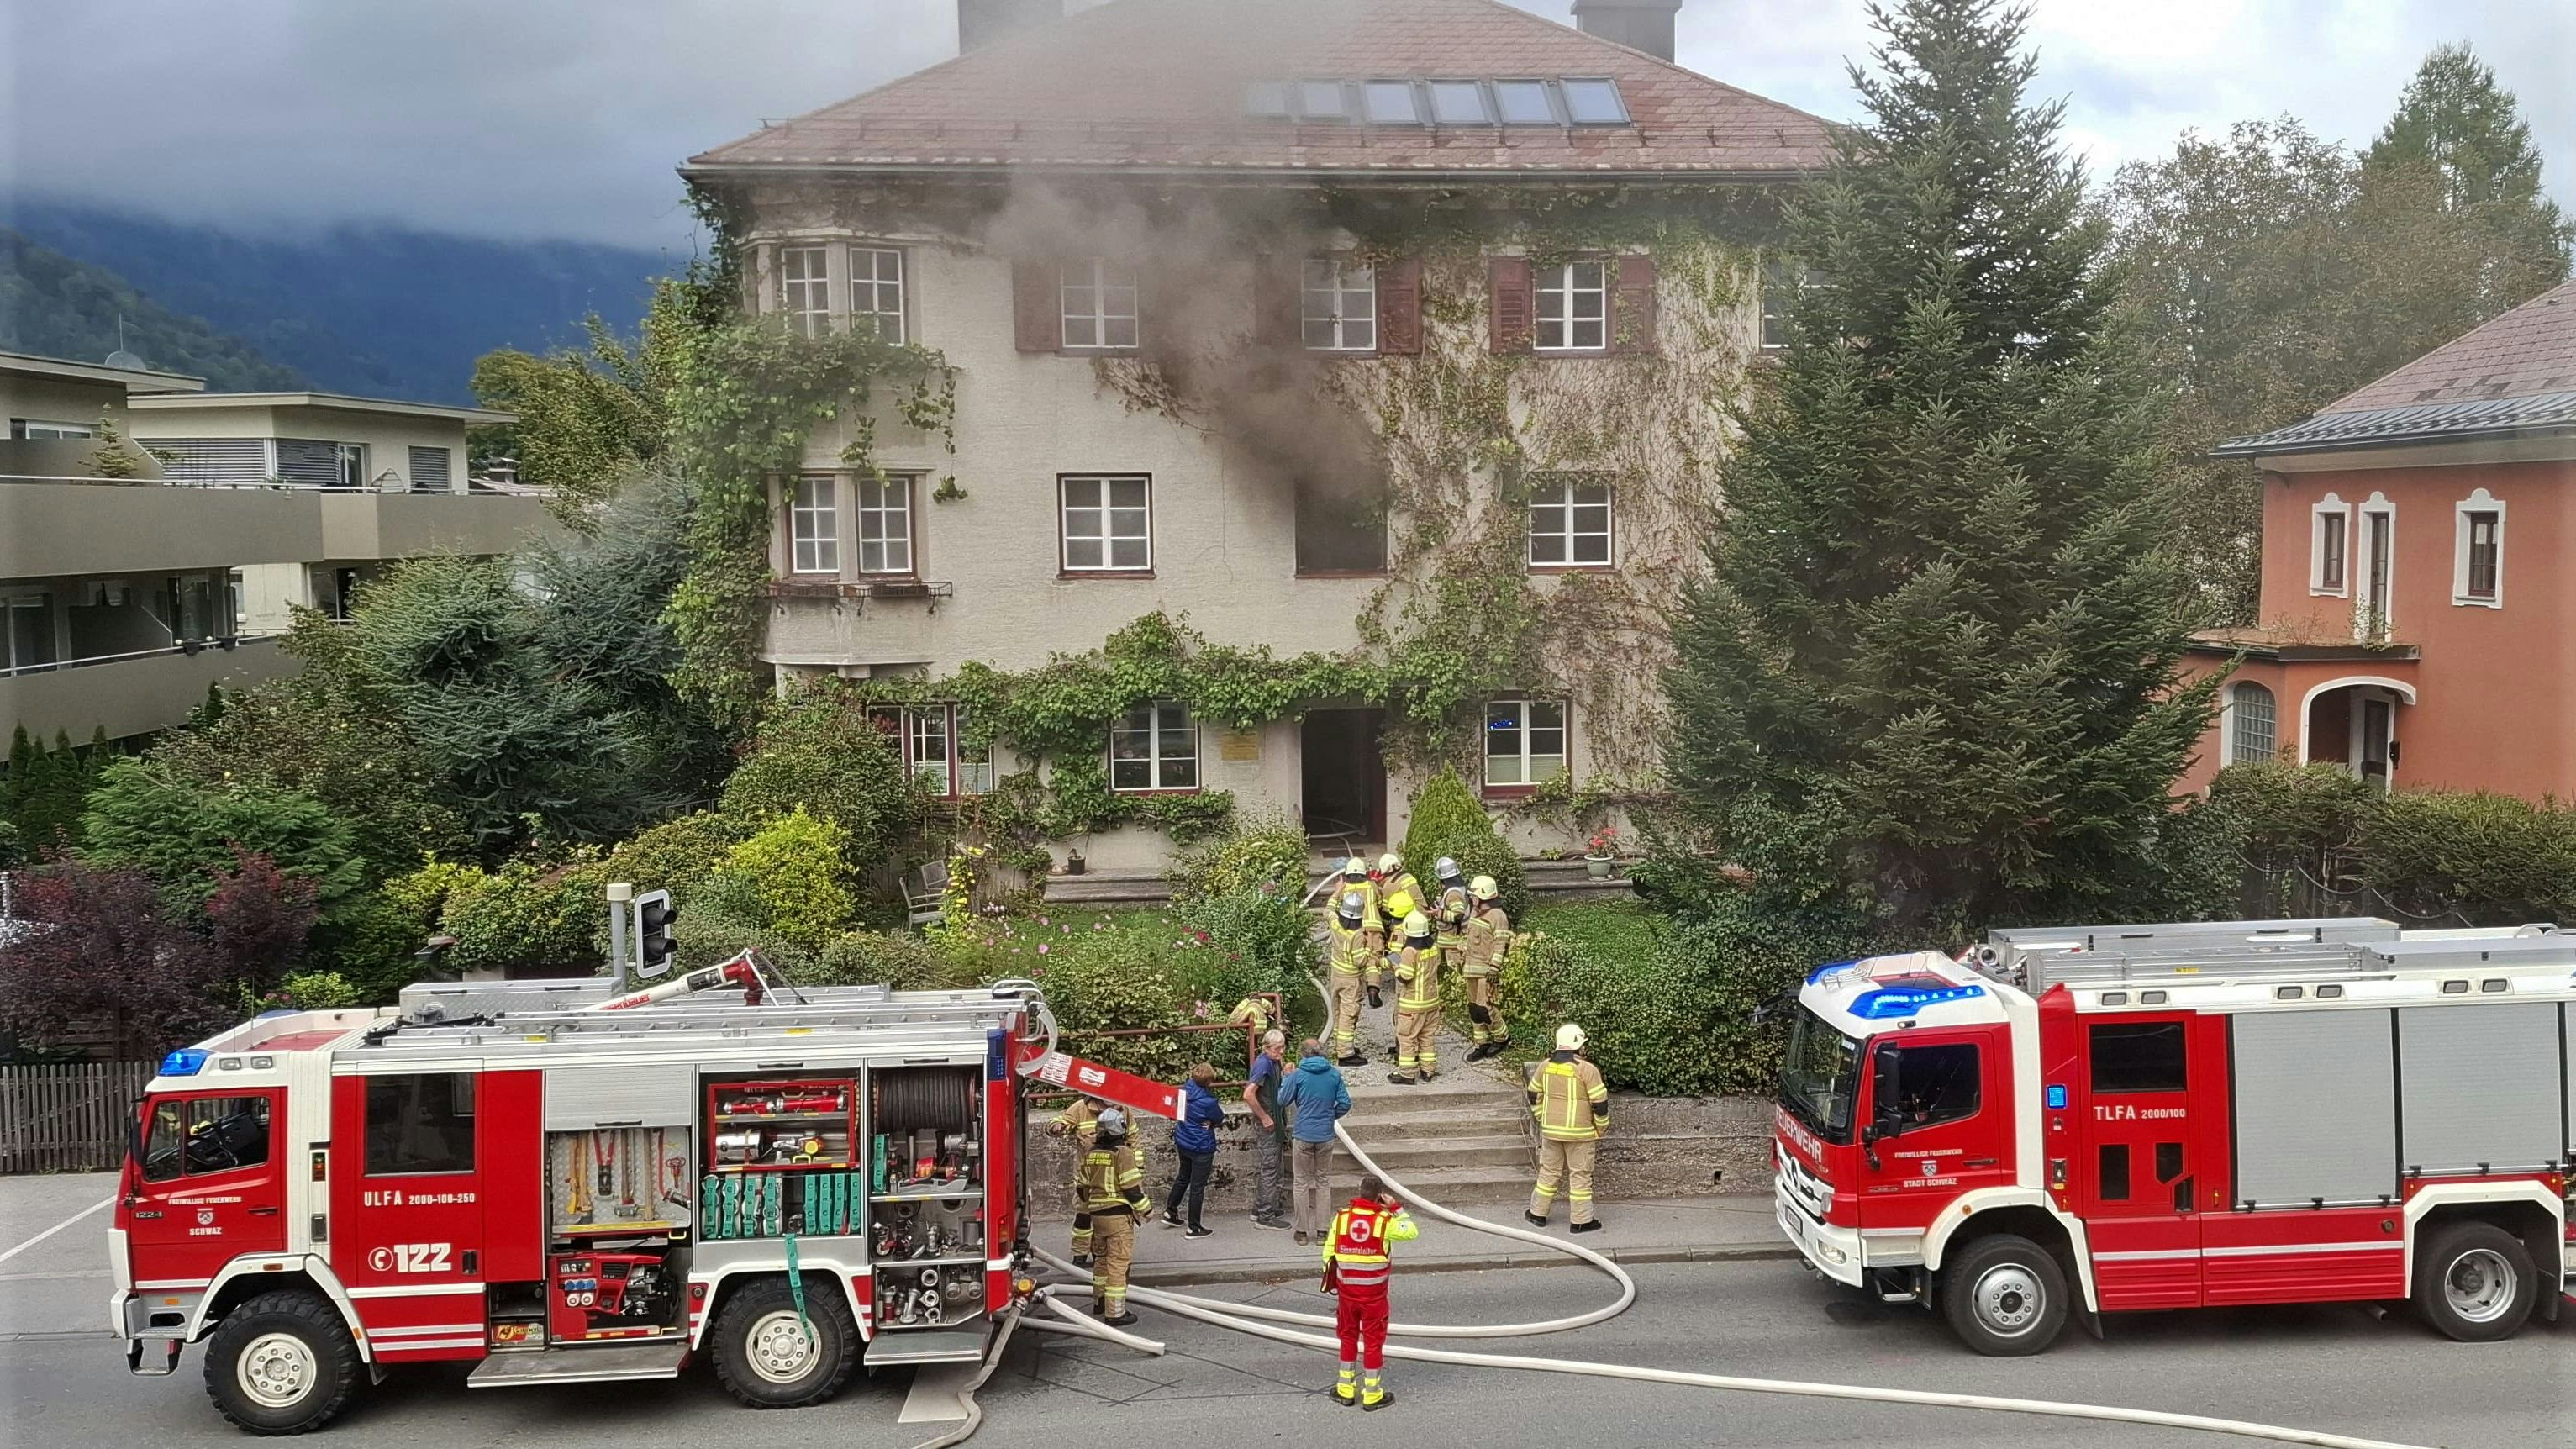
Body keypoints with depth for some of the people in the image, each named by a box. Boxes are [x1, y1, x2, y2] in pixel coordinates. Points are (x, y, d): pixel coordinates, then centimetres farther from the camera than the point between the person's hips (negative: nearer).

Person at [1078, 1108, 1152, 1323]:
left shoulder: (1091, 1153, 8)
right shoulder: (1123, 1153, -14)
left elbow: (1084, 1186, 15)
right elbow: (1132, 1188, -16)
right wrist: (1146, 1210, -4)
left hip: (1097, 1214, 7)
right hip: (1119, 1215, -7)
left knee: (1101, 1258, 22)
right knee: (1118, 1263, -5)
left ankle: (1099, 1301, 35)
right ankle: (1115, 1313, -5)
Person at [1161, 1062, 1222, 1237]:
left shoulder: (1187, 1087, -9)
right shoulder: (1208, 1102, -29)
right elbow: (1220, 1119, -10)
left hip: (1182, 1142, 7)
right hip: (1201, 1147, -7)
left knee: (1183, 1177, 28)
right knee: (1197, 1187, 6)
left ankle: (1170, 1212, 38)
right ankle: (1194, 1228, 16)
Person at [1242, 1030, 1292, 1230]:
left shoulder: (1275, 1063, 8)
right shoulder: (1263, 1064, -20)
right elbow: (1248, 1095, -30)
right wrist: (1264, 1118, -21)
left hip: (1276, 1123, 9)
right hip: (1267, 1125, -9)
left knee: (1264, 1170, 16)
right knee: (1270, 1169, -3)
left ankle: (1259, 1210, 26)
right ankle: (1265, 1216, 4)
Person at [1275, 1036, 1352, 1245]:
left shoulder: (1298, 1075, -9)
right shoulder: (1334, 1074, -3)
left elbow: (1283, 1100, 0)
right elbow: (1345, 1103, -2)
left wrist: (1286, 1078, 13)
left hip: (1304, 1136, -2)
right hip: (1326, 1137, 2)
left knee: (1303, 1183, 10)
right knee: (1323, 1182, 12)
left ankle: (1302, 1231, 14)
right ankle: (1321, 1231, 13)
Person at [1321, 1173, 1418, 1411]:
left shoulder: (1341, 1217, -5)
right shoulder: (1384, 1221, -13)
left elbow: (1329, 1252, 1)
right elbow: (1411, 1232, 2)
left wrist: (1330, 1280, 14)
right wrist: (1396, 1208, 2)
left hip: (1346, 1291, 3)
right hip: (1374, 1293, -3)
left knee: (1348, 1337, 17)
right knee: (1373, 1340, 8)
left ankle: (1345, 1390, 23)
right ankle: (1372, 1394, 14)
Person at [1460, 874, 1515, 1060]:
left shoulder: (1497, 916, -13)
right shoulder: (1474, 913, 14)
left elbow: (1501, 944, -17)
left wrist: (1494, 967, -20)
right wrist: (1462, 958, 22)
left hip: (1486, 970, -9)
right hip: (1471, 968, 9)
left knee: (1484, 1007, -11)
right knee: (1473, 1008, 10)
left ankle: (1502, 1038, 9)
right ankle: (1482, 1044, 18)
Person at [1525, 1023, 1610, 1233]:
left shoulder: (1545, 1066, 0)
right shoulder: (1587, 1070, -16)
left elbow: (1534, 1096, 11)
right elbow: (1600, 1103, -14)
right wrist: (1601, 1128, 1)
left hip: (1551, 1130, 5)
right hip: (1579, 1133, -4)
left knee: (1549, 1172, 16)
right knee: (1580, 1175, 6)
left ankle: (1538, 1213, 24)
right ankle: (1580, 1221, 12)